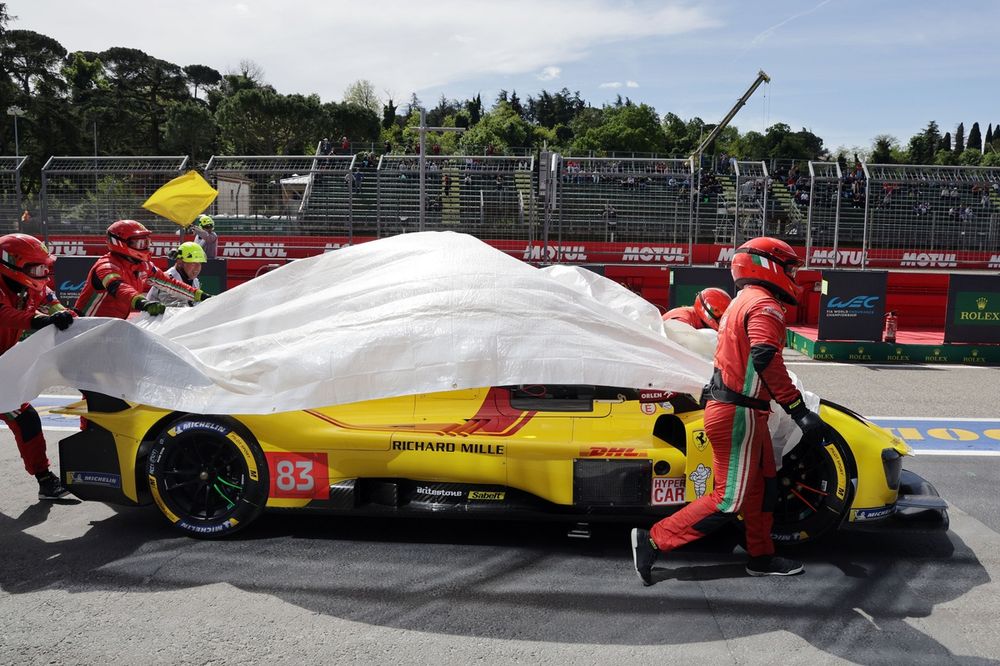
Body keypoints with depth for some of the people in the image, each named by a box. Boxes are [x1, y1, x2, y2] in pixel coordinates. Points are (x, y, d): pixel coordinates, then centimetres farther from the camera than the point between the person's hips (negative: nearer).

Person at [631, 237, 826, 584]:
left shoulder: (743, 301, 17)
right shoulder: (765, 304, -15)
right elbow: (765, 359, -29)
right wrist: (798, 409, -29)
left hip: (725, 406, 10)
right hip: (739, 414, -10)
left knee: (763, 485, 20)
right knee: (728, 500, -3)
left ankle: (761, 557, 32)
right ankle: (653, 540, -1)